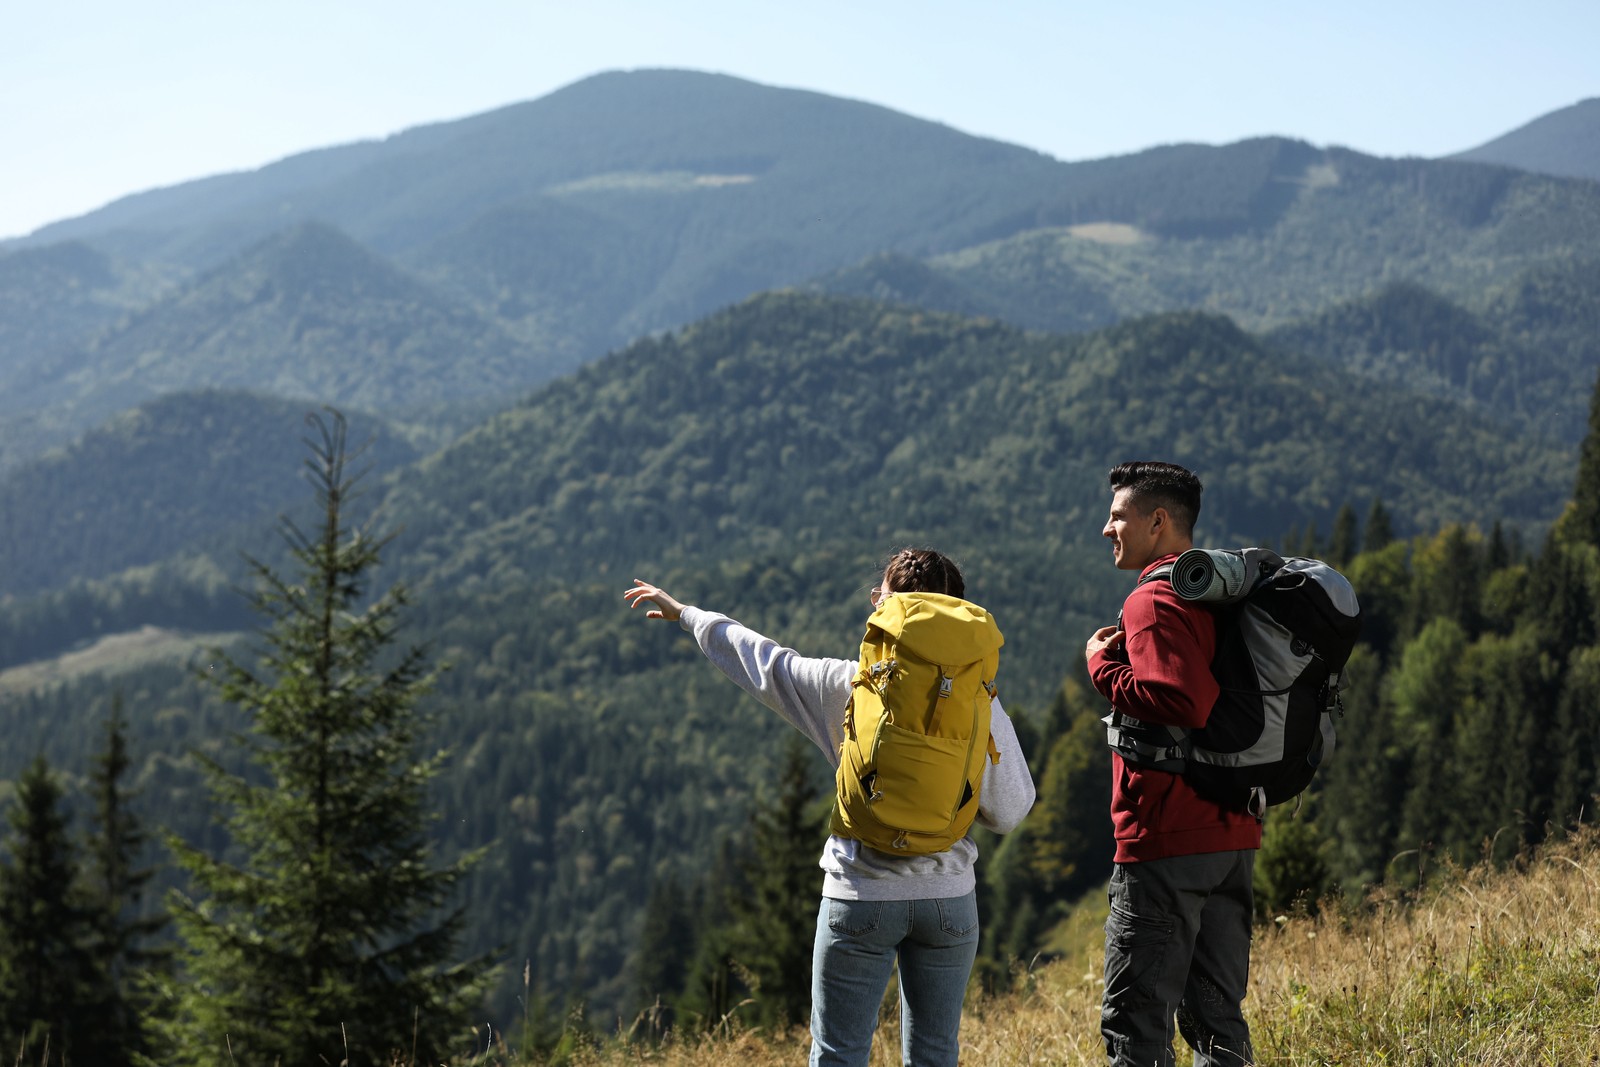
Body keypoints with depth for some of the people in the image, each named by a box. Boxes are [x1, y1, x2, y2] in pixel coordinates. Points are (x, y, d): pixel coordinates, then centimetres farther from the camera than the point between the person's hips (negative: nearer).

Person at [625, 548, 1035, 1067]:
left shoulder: (850, 686, -7)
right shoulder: (980, 703, -5)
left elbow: (763, 661, 5)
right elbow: (1009, 810, 0)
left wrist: (684, 613, 20)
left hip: (863, 896, -2)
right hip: (950, 897, 2)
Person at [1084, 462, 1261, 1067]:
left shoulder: (1155, 601, -13)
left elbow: (1179, 703, -26)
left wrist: (1103, 664, -14)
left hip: (1167, 841, -9)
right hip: (1232, 834, 9)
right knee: (1215, 1017, 14)